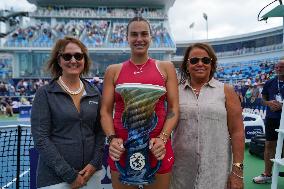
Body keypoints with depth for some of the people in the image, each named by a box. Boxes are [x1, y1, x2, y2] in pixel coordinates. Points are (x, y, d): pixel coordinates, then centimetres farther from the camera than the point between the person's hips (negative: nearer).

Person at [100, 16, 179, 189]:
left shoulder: (165, 67, 5)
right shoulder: (113, 71, 6)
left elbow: (174, 108, 1)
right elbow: (106, 111, 5)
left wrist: (162, 138, -12)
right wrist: (112, 138, -11)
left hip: (157, 148, 0)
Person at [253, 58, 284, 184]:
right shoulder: (269, 83, 6)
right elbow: (263, 98, 13)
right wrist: (269, 103, -7)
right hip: (271, 118, 3)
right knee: (269, 145, 9)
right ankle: (267, 174, 21)